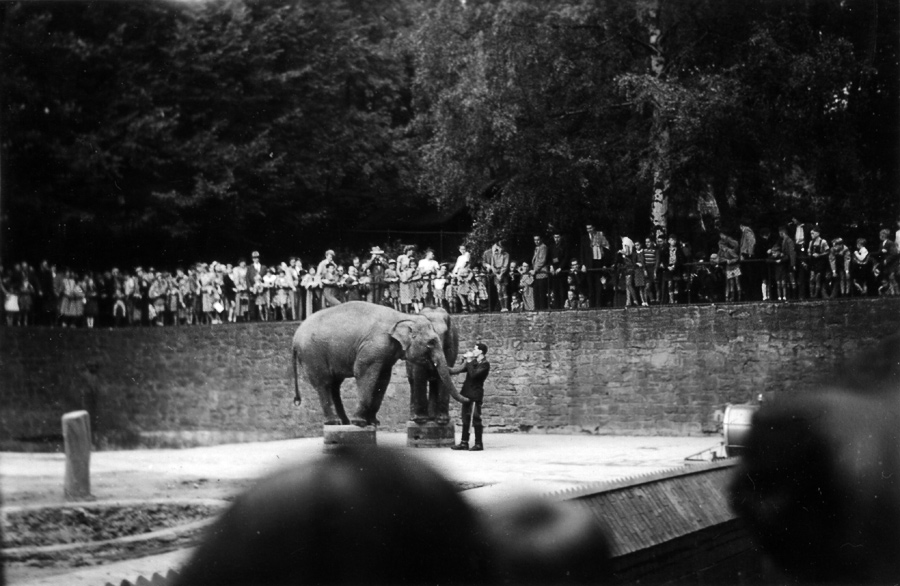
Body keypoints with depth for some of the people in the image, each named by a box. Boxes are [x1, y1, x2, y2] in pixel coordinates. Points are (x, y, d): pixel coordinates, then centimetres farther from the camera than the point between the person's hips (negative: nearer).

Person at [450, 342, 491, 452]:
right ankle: (464, 442, 13)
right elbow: (460, 369, 19)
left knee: (476, 419, -5)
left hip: (476, 394, -8)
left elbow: (473, 374, -21)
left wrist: (469, 362, -15)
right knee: (465, 418, 9)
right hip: (467, 393, 8)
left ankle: (479, 444, 1)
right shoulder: (473, 361, 15)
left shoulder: (485, 365, -10)